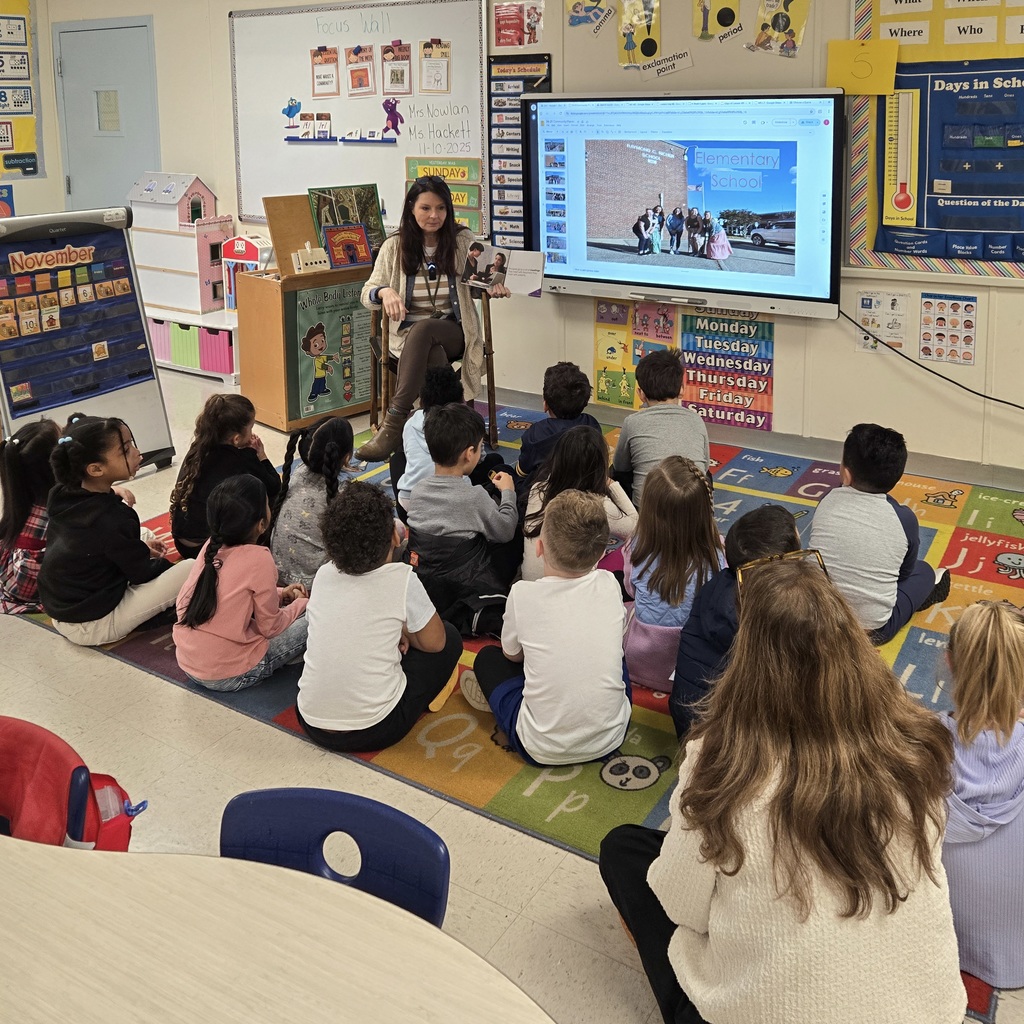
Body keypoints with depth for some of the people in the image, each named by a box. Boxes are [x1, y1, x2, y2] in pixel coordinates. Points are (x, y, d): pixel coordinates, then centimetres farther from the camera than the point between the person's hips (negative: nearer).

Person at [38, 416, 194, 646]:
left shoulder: (63, 498, -4)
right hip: (93, 624, -8)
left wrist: (140, 548, 9)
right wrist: (162, 563, 7)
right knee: (191, 568, -15)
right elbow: (142, 574, -13)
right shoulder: (111, 520, -26)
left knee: (146, 535, 22)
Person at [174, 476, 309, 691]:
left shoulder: (212, 545, 0)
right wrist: (300, 604, 7)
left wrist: (279, 593, 15)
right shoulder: (259, 560, -19)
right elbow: (271, 628, -10)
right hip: (228, 677, -7)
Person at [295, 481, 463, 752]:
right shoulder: (401, 579, -14)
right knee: (450, 638, 13)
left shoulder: (323, 575, -1)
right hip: (374, 730, -4)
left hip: (311, 723, 5)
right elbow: (434, 642, 0)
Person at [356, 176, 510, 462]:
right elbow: (367, 295, 3)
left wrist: (492, 288, -11)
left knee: (423, 330, -36)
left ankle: (394, 422, -39)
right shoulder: (395, 246, 3)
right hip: (408, 333, 1)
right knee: (433, 355, -37)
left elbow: (474, 287, 13)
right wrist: (384, 292, -21)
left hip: (454, 331, 0)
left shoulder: (463, 240, 3)